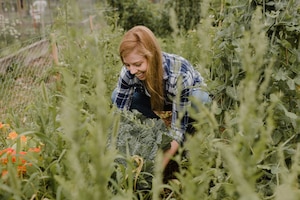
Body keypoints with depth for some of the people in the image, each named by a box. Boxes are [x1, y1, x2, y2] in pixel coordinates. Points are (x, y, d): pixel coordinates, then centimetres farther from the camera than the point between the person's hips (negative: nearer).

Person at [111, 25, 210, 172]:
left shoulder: (180, 74, -39)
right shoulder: (128, 72, -29)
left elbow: (179, 127, -36)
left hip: (191, 95, -3)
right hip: (158, 101, 4)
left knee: (201, 100, -39)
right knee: (117, 95, -20)